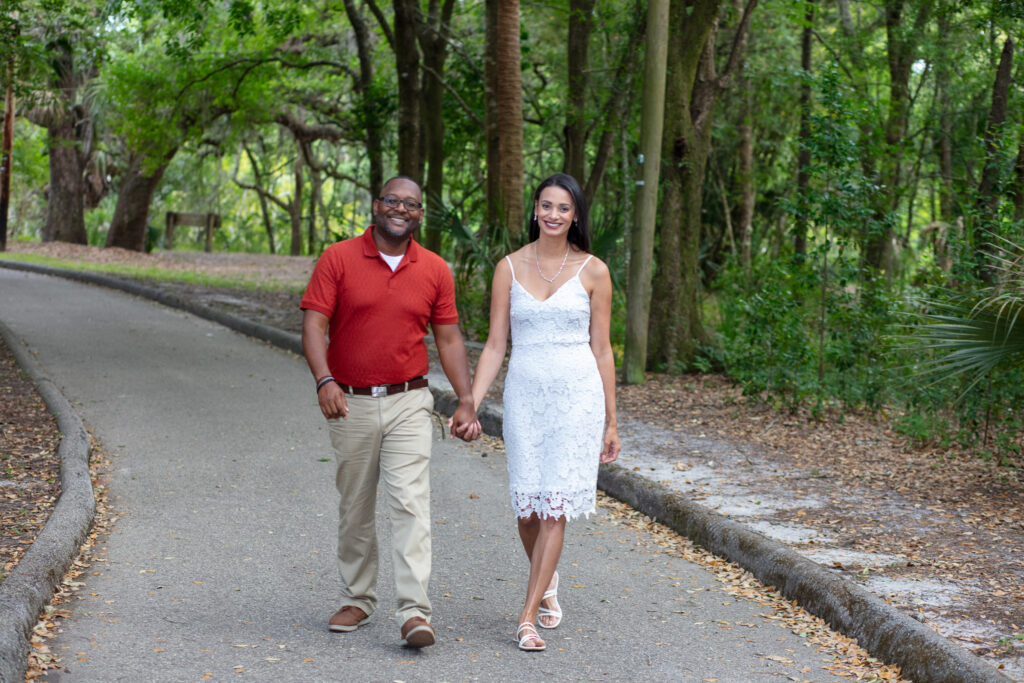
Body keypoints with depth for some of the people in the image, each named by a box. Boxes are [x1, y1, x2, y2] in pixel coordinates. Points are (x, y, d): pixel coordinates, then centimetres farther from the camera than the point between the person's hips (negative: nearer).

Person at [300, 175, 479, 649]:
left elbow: (449, 339, 9)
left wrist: (466, 402, 3)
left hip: (409, 403, 0)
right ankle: (357, 599, 25)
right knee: (355, 507, 10)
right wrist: (324, 381, -23)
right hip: (351, 403, 0)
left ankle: (415, 612, -15)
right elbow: (314, 324, -8)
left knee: (411, 503, -11)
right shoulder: (338, 259, -2)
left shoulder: (435, 270, 5)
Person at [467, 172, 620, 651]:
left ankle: (528, 617, -4)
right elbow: (495, 345, 6)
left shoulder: (593, 271, 2)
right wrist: (470, 405, -4)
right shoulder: (510, 268, 5)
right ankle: (546, 583, 34)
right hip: (524, 394, 2)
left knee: (556, 506, -7)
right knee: (527, 507, 4)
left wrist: (611, 422, 6)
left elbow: (602, 349, 5)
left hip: (578, 395, -2)